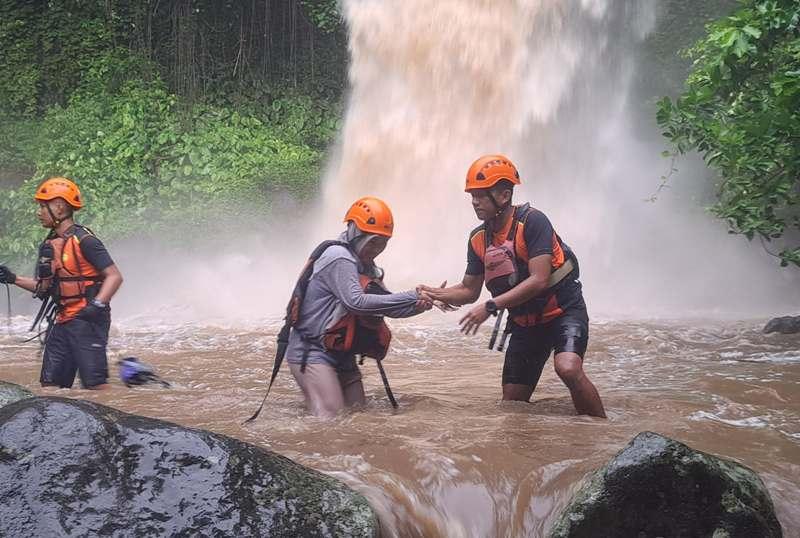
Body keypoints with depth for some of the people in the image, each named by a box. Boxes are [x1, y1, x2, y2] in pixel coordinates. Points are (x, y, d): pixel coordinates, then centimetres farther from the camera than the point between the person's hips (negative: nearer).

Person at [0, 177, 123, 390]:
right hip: (62, 322, 9)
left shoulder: (83, 240, -12)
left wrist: (97, 304, -28)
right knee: (49, 384, 8)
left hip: (87, 320, -9)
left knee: (95, 384, -11)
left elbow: (114, 276, -16)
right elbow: (46, 287, 23)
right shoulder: (50, 244, 15)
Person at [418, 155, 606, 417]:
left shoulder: (532, 221, -20)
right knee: (512, 403, 5)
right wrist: (434, 294, -10)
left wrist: (491, 307, -30)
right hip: (524, 322, 7)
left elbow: (539, 280, -27)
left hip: (563, 310, -7)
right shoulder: (479, 239, 0)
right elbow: (469, 291, 8)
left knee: (568, 369, -32)